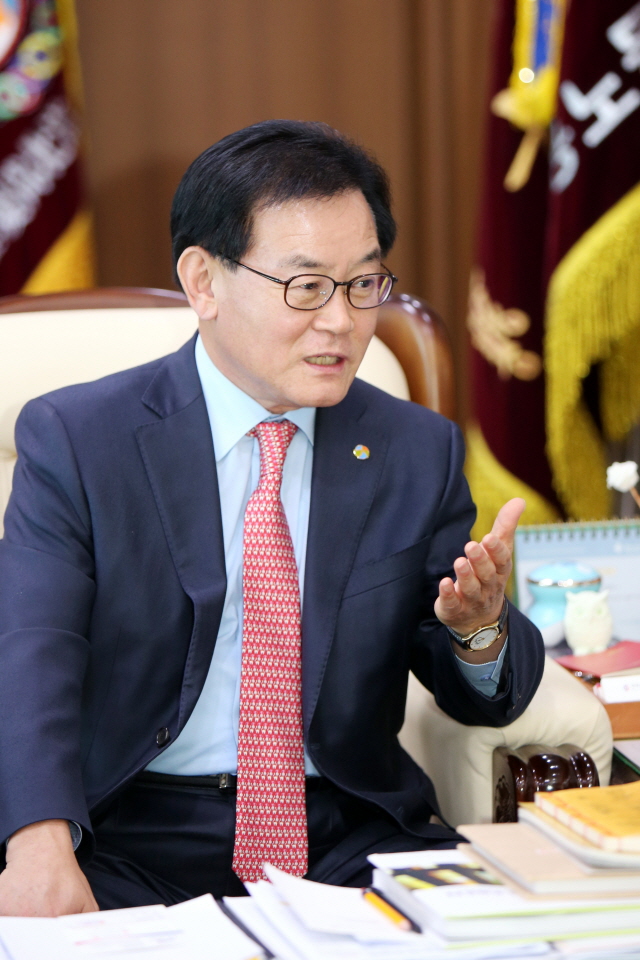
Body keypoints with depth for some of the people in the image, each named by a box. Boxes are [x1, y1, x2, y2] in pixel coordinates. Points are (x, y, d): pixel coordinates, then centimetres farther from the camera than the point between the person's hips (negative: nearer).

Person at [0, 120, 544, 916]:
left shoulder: (418, 451, 8)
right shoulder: (75, 439, -1)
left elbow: (486, 699, 9)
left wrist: (480, 627, -17)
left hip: (349, 838, 3)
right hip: (136, 837, -3)